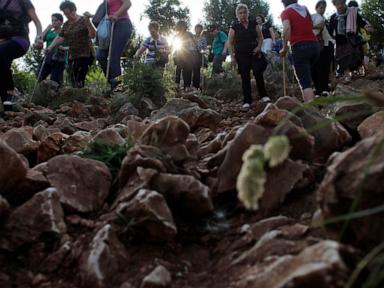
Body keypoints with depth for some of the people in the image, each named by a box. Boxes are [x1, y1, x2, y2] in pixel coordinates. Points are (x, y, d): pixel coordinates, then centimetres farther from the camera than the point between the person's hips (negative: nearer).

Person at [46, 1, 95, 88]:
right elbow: (60, 38, 13)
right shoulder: (66, 24, 15)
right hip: (72, 56, 6)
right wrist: (50, 48, 2)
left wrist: (88, 21, -26)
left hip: (85, 54, -6)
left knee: (78, 81, -18)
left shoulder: (83, 21, -3)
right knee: (73, 81, 0)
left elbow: (93, 35, -15)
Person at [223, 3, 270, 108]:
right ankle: (247, 101, 4)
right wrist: (232, 56, -5)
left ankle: (263, 95, 4)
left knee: (258, 73, -10)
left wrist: (259, 46, -4)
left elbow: (260, 37, 13)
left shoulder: (254, 24, 9)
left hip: (255, 53, 1)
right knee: (245, 78, 0)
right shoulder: (234, 27, 4)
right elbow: (230, 43, 3)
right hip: (241, 55, -1)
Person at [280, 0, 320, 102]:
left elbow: (287, 28, -16)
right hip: (314, 44, 6)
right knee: (307, 78, 20)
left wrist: (284, 48, -9)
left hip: (300, 46, -6)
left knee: (305, 83, -9)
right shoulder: (305, 9, 20)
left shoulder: (286, 12, 2)